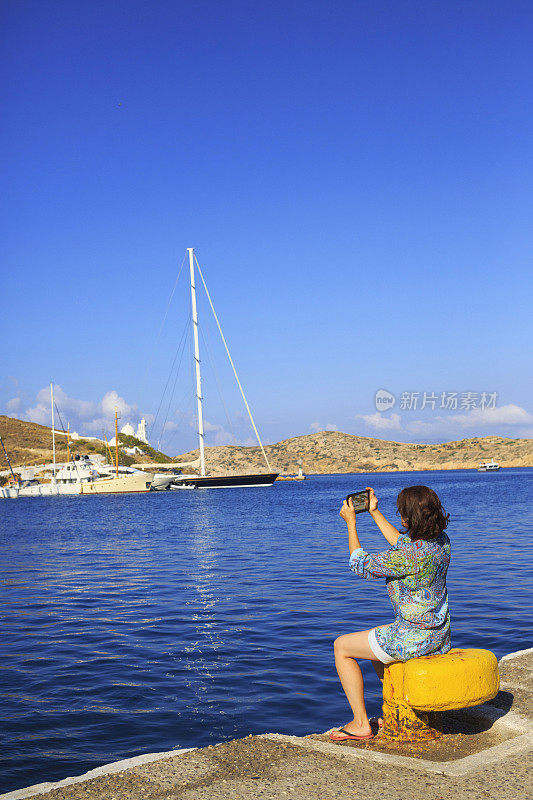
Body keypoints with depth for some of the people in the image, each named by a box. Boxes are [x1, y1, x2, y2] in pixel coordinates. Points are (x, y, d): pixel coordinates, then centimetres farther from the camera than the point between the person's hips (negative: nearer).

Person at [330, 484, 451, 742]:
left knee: (342, 646, 9)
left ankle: (360, 724, 14)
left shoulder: (409, 555, -27)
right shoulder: (441, 540, -2)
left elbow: (361, 566, -12)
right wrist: (375, 513, 19)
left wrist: (351, 523, -2)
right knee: (374, 640, 33)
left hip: (413, 638, -9)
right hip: (439, 635, 9)